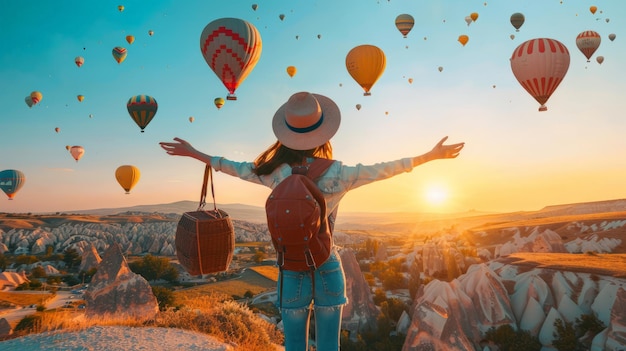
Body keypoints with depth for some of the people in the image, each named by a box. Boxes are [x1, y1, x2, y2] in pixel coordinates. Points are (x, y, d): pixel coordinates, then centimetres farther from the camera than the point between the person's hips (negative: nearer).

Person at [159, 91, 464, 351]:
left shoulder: (279, 174, -9)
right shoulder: (338, 175, -12)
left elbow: (236, 168, 3)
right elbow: (384, 170, -4)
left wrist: (193, 153, 18)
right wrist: (432, 155, 8)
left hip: (292, 271, 1)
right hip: (328, 270, 0)